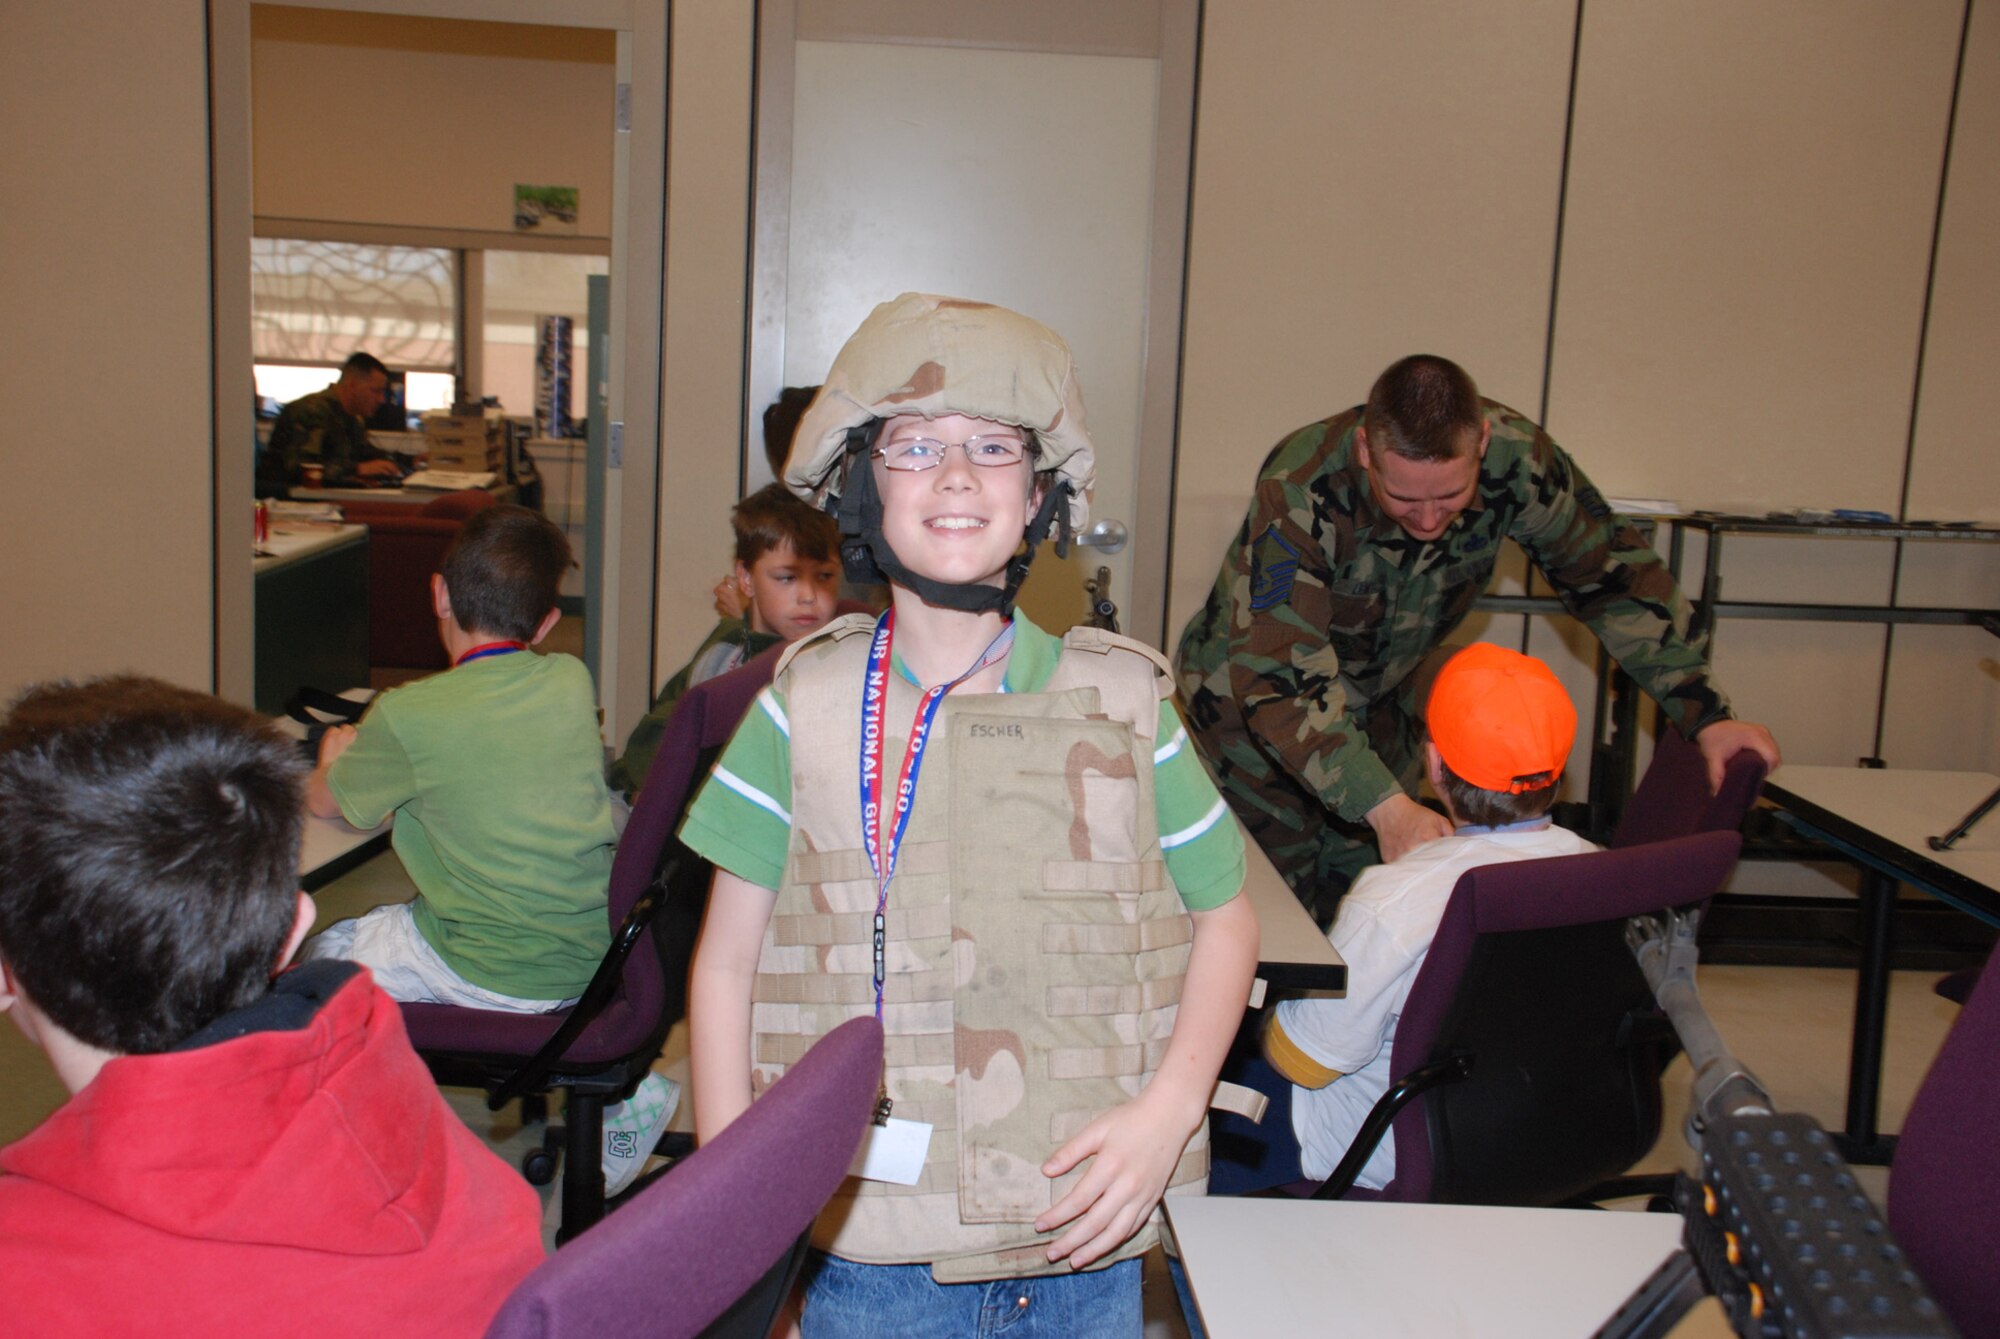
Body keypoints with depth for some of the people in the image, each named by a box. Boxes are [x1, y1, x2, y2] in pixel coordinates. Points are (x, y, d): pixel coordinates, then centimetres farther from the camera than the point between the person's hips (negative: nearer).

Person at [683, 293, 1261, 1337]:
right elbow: (726, 962, 2)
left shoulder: (1124, 703, -1)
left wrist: (1166, 1112, -6)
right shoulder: (808, 706, -2)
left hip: (1084, 1240, 1)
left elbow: (1225, 919, 8)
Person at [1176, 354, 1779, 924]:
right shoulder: (1299, 495, -37)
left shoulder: (1518, 460, -25)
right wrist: (1383, 807, -52)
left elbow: (1614, 577, -10)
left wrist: (1706, 714, -13)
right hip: (1251, 694, -4)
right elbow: (1278, 679, -41)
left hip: (1383, 698, 4)